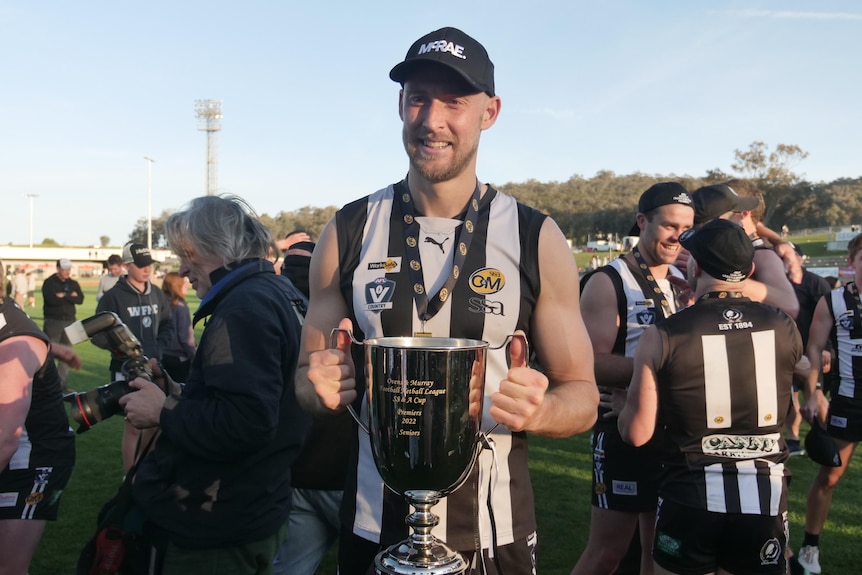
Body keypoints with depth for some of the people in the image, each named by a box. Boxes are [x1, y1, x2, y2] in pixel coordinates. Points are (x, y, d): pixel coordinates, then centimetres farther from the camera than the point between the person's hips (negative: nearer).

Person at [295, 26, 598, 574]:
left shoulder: (537, 239, -7)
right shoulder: (348, 232, -4)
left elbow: (582, 396, -1)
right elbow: (308, 378, 5)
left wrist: (538, 410, -23)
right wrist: (322, 388, -17)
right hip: (372, 529, 1)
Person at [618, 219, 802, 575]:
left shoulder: (663, 335, -13)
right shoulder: (784, 327, -3)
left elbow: (636, 433, -11)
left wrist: (620, 408, 12)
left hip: (690, 498, -2)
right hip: (765, 497, 3)